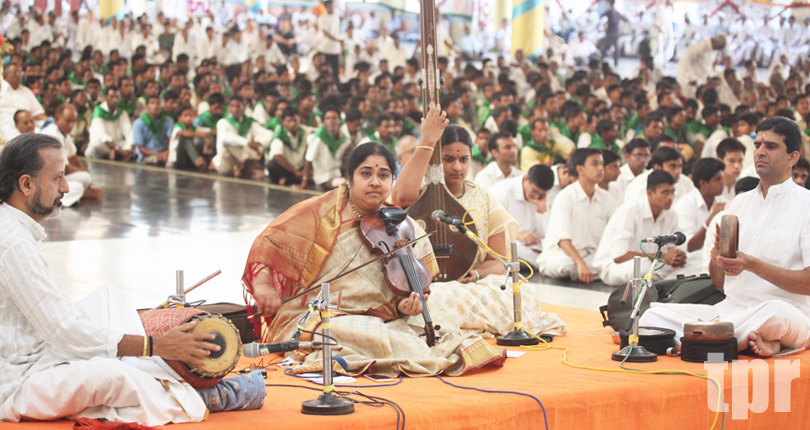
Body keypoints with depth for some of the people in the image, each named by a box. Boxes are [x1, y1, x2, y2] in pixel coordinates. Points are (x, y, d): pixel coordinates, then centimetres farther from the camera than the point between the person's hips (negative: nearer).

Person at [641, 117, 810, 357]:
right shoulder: (740, 203, 18)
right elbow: (719, 283, 15)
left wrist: (752, 265, -20)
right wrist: (717, 257, -8)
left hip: (790, 312, -6)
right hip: (732, 307, 6)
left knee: (776, 313, -43)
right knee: (653, 316, -14)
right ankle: (743, 340, -19)